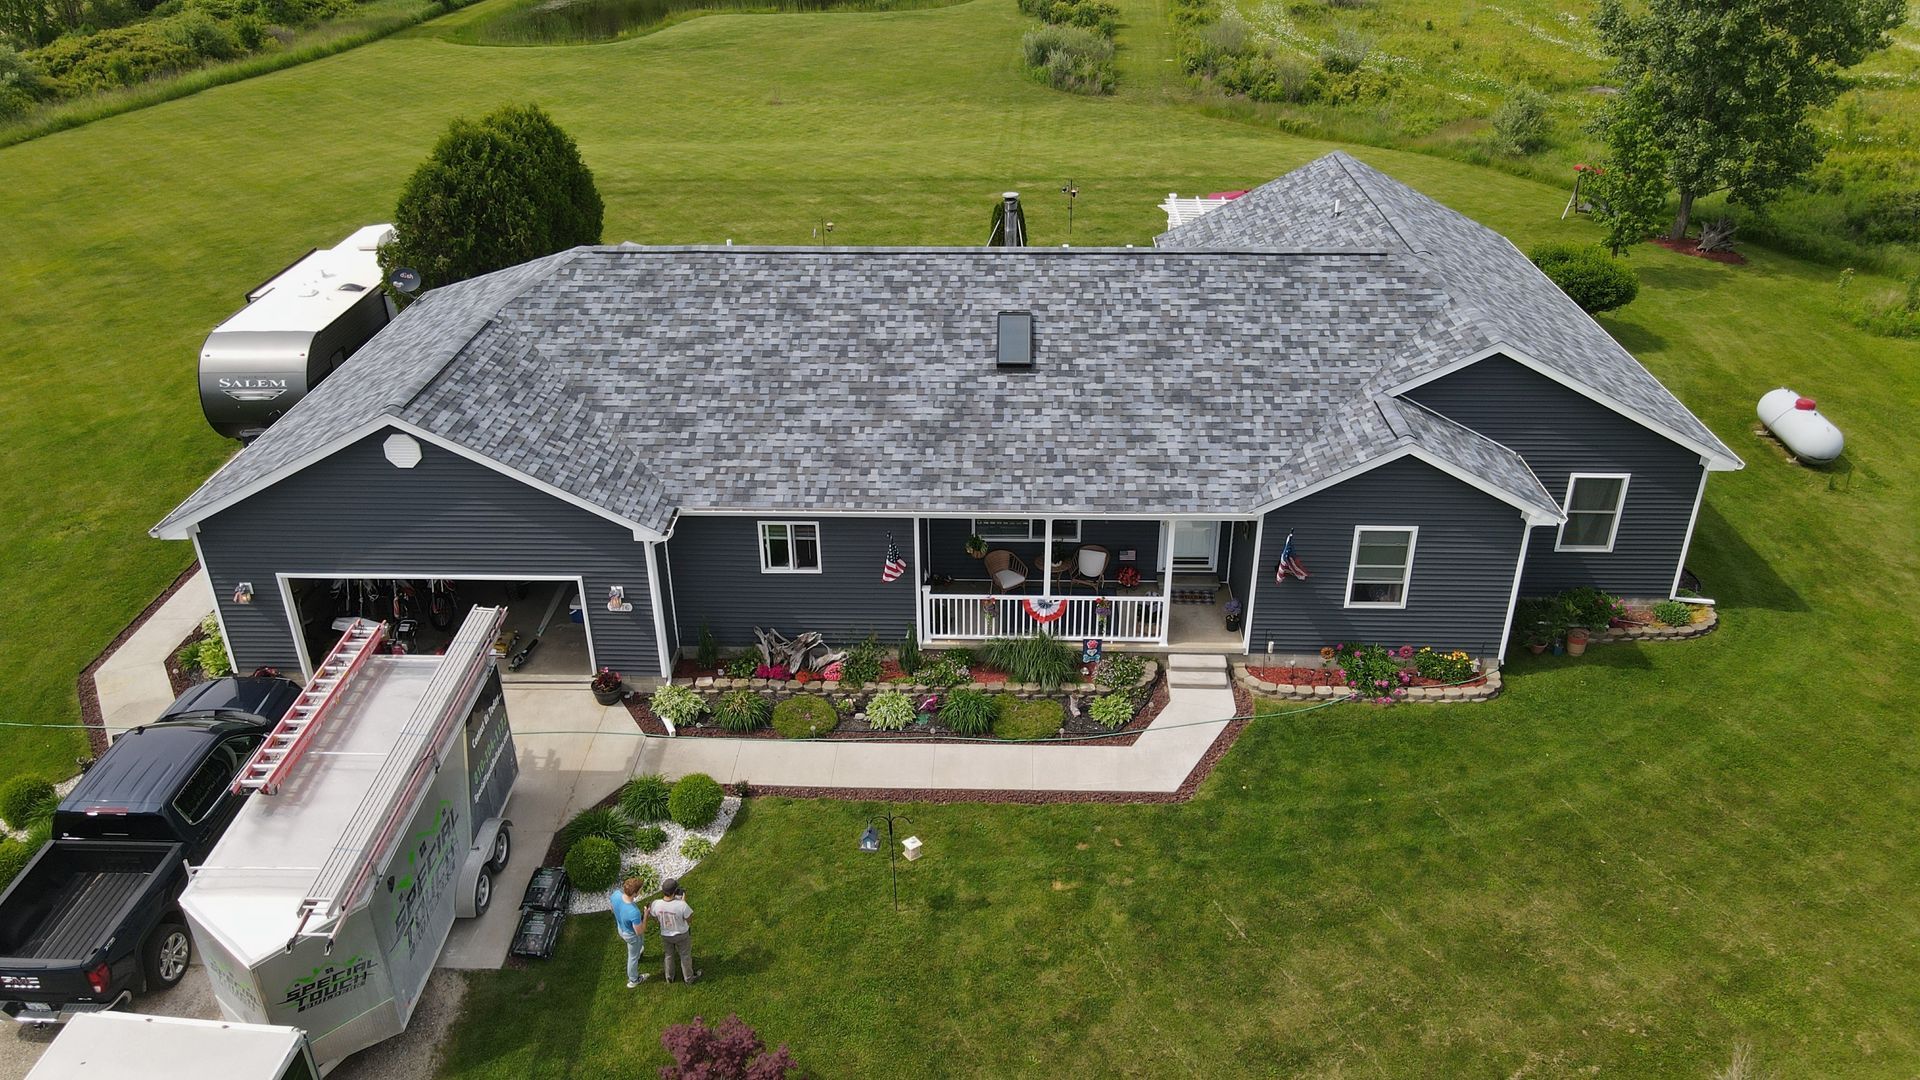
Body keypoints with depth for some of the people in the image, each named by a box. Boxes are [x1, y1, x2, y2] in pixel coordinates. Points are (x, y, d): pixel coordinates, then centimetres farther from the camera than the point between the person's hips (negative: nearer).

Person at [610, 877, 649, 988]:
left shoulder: (616, 894, -31)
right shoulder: (634, 912, -47)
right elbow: (639, 931, -30)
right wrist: (645, 915, -22)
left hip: (621, 928, 6)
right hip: (632, 935, -6)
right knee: (633, 957, 24)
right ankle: (633, 981, 49)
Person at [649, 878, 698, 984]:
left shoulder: (655, 904, -29)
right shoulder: (681, 905, -38)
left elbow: (655, 920, -8)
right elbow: (689, 919, -18)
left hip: (665, 935, 2)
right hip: (682, 935, -2)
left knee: (669, 956, 30)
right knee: (685, 956, 25)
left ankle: (669, 977, 51)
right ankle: (688, 977, 47)